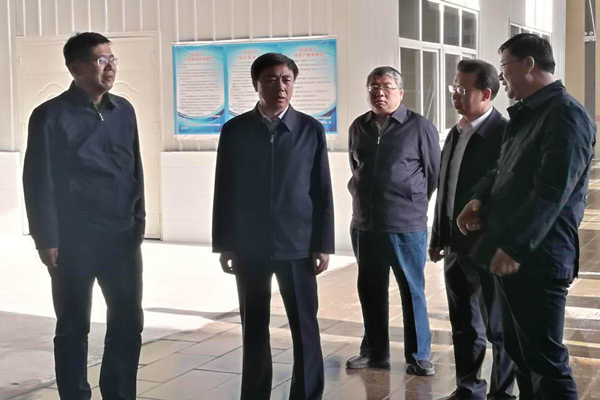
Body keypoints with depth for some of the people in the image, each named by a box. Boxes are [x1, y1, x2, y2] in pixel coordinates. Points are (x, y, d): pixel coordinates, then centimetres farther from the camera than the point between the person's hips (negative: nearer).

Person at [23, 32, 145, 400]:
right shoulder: (51, 115, -6)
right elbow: (39, 181, -7)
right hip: (74, 239, -4)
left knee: (129, 322, 8)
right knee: (73, 327, 7)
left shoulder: (124, 111, 8)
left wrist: (138, 221, 11)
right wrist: (47, 239, -10)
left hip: (122, 236, 5)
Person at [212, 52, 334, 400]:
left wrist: (323, 245, -3)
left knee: (305, 328, 1)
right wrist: (224, 245, 1)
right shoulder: (235, 130, 2)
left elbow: (322, 192, 1)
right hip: (250, 247, 1)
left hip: (297, 245, -1)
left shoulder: (311, 130, 1)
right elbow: (225, 191, 4)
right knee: (254, 329, 9)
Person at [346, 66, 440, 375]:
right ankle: (375, 352, 25)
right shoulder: (358, 127, 7)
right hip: (364, 224, 5)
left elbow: (435, 172, 1)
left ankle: (417, 356, 16)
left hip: (406, 225, -4)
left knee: (412, 291, 5)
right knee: (370, 290, 12)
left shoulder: (419, 127, -6)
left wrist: (413, 202, 8)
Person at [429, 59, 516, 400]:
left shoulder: (506, 134, -14)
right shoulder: (456, 133, 10)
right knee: (464, 326, 17)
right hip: (456, 247, 8)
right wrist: (439, 238, 15)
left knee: (499, 328, 6)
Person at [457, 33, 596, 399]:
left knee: (545, 360, -3)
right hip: (510, 253, 10)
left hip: (537, 258, -10)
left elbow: (552, 191, -22)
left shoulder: (566, 115, -14)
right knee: (519, 352, 18)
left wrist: (515, 246, -24)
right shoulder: (527, 114, 17)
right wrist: (482, 198, 5)